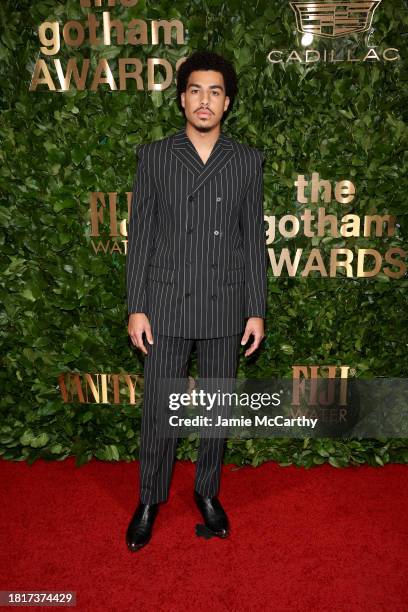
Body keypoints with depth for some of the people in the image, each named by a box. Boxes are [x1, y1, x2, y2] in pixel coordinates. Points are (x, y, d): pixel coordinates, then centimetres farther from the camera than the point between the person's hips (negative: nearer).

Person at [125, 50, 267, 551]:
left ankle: (207, 491, 35)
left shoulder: (247, 160, 5)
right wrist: (136, 308, -4)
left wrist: (256, 311, -1)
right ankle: (150, 499, 30)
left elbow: (254, 239, 4)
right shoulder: (153, 156, 3)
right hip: (167, 305, -1)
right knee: (157, 410, 7)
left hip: (225, 308, 1)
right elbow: (140, 234, 1)